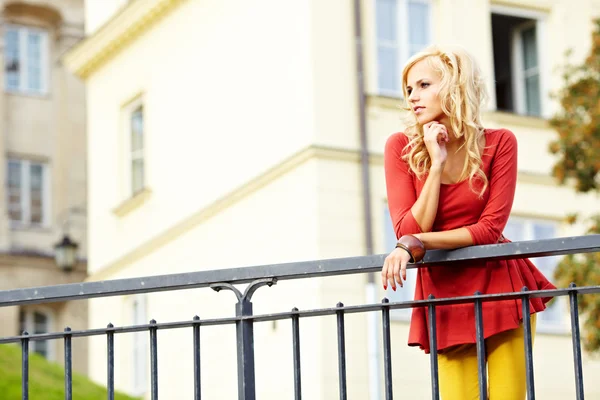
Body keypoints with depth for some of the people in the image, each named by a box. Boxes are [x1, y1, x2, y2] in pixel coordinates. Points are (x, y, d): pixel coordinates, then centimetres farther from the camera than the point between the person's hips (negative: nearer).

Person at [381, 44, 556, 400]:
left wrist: (416, 243, -17)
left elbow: (490, 228, -10)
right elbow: (409, 231, -9)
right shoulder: (401, 147, -2)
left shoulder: (498, 143, -4)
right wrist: (436, 163, -14)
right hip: (443, 293, 1)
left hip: (499, 286, -1)